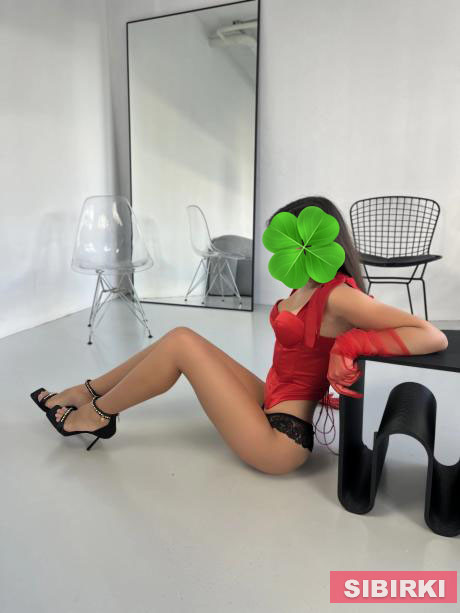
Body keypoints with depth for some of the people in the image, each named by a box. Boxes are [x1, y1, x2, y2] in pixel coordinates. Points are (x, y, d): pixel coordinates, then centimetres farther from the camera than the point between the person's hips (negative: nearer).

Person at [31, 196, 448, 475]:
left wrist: (352, 343, -25)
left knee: (181, 344, -14)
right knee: (181, 336, 2)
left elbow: (434, 337, -23)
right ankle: (88, 392, 18)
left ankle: (98, 414, 9)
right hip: (270, 406, 9)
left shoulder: (339, 295, -20)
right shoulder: (309, 288, 5)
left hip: (279, 439, -9)